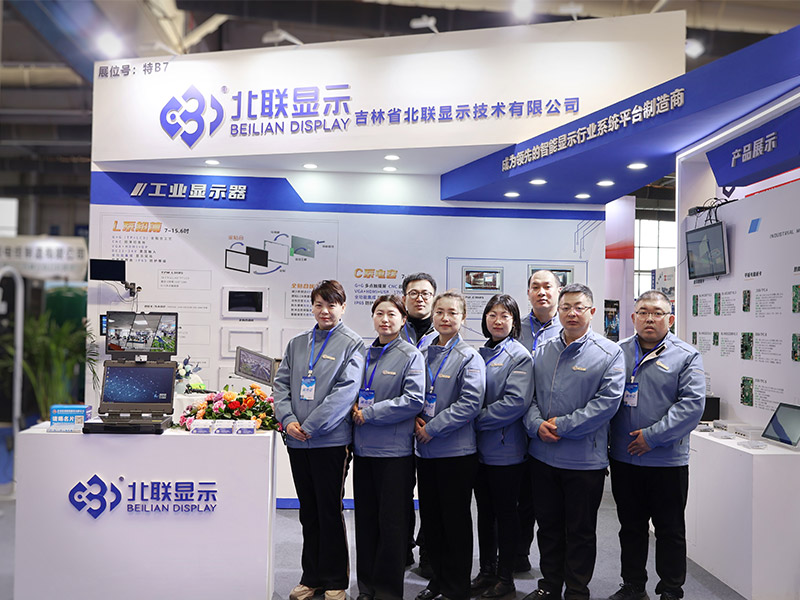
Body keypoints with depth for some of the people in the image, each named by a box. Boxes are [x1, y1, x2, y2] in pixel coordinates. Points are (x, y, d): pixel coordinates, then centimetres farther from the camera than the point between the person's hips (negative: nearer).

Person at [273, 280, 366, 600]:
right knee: (308, 511, 13)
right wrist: (288, 419, -8)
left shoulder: (352, 344, -4)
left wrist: (310, 426, -16)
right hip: (297, 441, 5)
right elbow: (281, 382, 10)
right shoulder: (297, 343, 12)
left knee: (330, 510, 3)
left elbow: (347, 390, -13)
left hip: (331, 439, -5)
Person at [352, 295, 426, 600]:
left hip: (394, 449, -5)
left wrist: (369, 413, -15)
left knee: (391, 522, 2)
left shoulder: (411, 355, -5)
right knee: (365, 518, 12)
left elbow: (414, 400, -15)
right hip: (363, 446, 6)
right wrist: (353, 407, 1)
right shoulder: (364, 354, 12)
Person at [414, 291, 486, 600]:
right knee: (430, 517, 14)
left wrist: (432, 428, -17)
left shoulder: (469, 357, -8)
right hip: (425, 449, 6)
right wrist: (416, 420, -5)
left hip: (457, 450, -5)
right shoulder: (423, 354, 9)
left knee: (455, 519, 5)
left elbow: (470, 403, -16)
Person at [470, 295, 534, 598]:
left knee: (505, 512, 6)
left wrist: (476, 420, -19)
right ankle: (486, 571, 28)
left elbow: (515, 402, -20)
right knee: (484, 511, 15)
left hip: (505, 448, -6)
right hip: (479, 447, 6)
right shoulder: (479, 353, 10)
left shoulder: (520, 356, -9)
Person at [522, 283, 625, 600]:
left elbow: (607, 401, -14)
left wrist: (561, 426, -17)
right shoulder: (542, 352, 9)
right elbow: (528, 396, 9)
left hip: (585, 459, -4)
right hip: (542, 455, 4)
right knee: (548, 526, 16)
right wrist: (537, 425, -11)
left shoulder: (610, 353, -5)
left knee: (581, 531, 9)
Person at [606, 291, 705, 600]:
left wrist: (653, 436, -18)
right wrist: (605, 438, -3)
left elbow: (692, 403, -13)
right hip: (623, 458, 3)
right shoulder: (618, 352, 5)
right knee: (631, 527, 16)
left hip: (668, 460, -3)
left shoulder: (686, 356, -4)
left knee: (670, 529, 11)